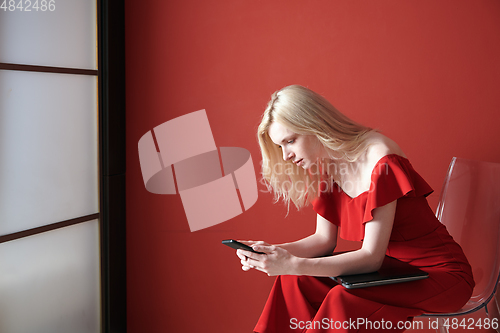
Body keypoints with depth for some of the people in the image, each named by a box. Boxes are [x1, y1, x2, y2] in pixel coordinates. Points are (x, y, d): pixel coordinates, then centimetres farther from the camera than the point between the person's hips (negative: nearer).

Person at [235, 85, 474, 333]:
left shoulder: (380, 161, -24)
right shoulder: (324, 167, 0)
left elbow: (372, 257, -25)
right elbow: (324, 239, 4)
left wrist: (294, 265, -32)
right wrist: (272, 251, -13)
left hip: (438, 273, -7)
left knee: (343, 299, -29)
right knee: (295, 281, -10)